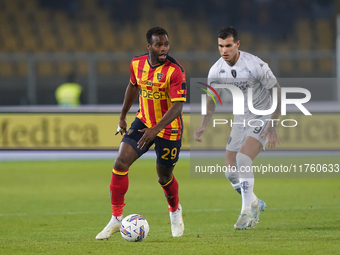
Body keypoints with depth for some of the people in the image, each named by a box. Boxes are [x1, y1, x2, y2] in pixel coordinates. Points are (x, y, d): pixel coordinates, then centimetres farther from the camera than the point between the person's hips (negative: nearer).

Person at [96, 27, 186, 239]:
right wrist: (123, 116, 21)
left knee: (164, 177, 9)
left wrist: (155, 130, -36)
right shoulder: (137, 64, -4)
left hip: (169, 128, -4)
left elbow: (178, 106, -26)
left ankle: (175, 212, 42)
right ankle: (117, 219, -3)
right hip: (144, 121, 4)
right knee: (120, 163, -12)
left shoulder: (175, 71, -23)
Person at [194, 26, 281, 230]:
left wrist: (273, 127, -20)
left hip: (262, 119, -6)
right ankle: (255, 204, 29)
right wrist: (203, 126, -6)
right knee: (231, 172, 2)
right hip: (240, 120, 6)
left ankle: (247, 212, -20)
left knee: (242, 160, -28)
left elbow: (277, 93, -14)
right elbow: (211, 100, 9)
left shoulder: (256, 65, -22)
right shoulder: (216, 71, -6)